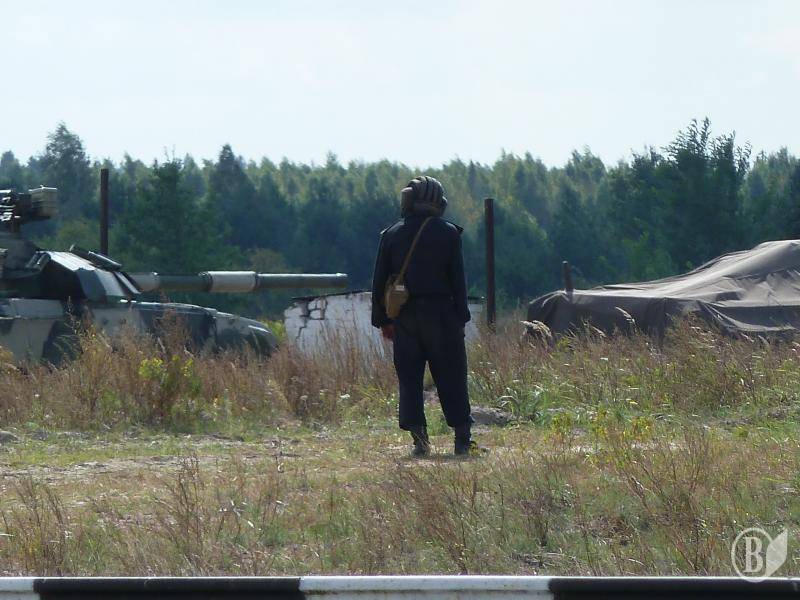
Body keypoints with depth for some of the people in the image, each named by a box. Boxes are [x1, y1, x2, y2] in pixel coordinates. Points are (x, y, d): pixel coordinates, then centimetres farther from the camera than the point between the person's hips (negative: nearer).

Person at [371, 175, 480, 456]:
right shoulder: (447, 233, -3)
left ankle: (419, 440, -2)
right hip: (441, 313, -2)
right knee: (451, 379, 3)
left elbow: (379, 281, 5)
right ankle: (463, 439, 1)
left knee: (409, 380, 5)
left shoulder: (391, 235, 3)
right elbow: (457, 278, -3)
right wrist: (461, 315, 3)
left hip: (404, 317, 2)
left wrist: (382, 320, 11)